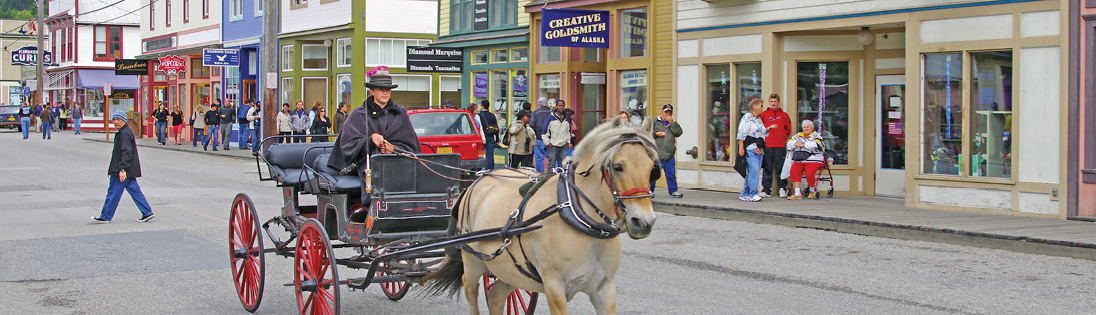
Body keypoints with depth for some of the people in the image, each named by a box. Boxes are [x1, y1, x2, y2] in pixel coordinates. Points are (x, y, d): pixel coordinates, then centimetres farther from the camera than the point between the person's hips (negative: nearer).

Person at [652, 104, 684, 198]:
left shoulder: (674, 124, 18)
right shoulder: (655, 121, 9)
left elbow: (679, 133, 0)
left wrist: (672, 123, -5)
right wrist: (656, 134, -9)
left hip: (669, 155, 3)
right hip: (656, 154, -3)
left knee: (671, 174, 4)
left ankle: (673, 191, 12)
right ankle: (650, 190, 11)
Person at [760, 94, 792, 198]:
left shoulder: (784, 115, 10)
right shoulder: (764, 114, 8)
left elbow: (788, 130, 12)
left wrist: (781, 136, 2)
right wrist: (768, 129, -3)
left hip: (780, 146, 0)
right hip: (767, 146, 0)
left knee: (780, 168, 0)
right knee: (767, 169, 1)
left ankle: (782, 189, 7)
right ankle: (766, 190, 5)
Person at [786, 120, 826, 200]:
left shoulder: (816, 136, 7)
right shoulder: (798, 136, 21)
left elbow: (817, 145, -13)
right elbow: (788, 145, 13)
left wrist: (804, 144, -14)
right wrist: (795, 143, -8)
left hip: (813, 160, -4)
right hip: (799, 161, 4)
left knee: (809, 174, -27)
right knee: (793, 172, -24)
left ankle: (812, 191, 1)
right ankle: (797, 193, -23)